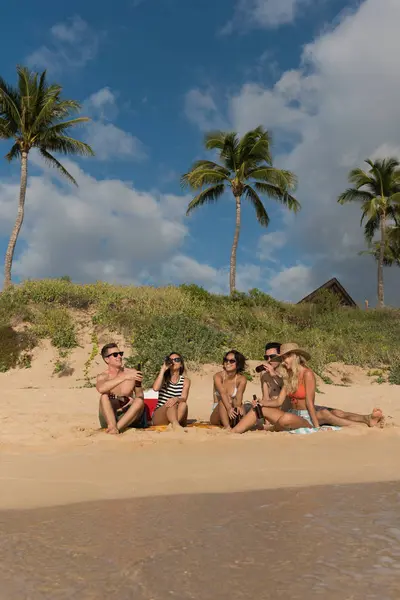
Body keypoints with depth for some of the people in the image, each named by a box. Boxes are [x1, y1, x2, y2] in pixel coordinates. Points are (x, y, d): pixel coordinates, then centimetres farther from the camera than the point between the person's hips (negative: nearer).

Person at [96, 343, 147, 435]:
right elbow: (101, 389, -27)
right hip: (108, 418, -1)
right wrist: (124, 377, -35)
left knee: (139, 401, -27)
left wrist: (134, 400, -16)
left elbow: (140, 395, 10)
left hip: (128, 417, 2)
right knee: (104, 396, -26)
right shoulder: (103, 376, -2)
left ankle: (117, 427, -37)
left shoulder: (132, 372, 5)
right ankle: (112, 426, -39)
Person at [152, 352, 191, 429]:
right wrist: (163, 369, -13)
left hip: (177, 416, 1)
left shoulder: (185, 381, 6)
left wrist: (177, 399, -37)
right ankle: (175, 425, -56)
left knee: (183, 404, -29)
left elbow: (184, 398, -12)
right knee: (171, 403, -32)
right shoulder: (163, 377, 4)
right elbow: (155, 388, -20)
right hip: (159, 416, -1)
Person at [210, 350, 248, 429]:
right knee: (223, 401, -29)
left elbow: (239, 396, -21)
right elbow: (223, 394, -27)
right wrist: (229, 408, -46)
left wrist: (237, 406, -44)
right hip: (217, 414, -1)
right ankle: (227, 427, -45)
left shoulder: (241, 379, -2)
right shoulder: (218, 376, -8)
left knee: (239, 405, -26)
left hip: (232, 419, 1)